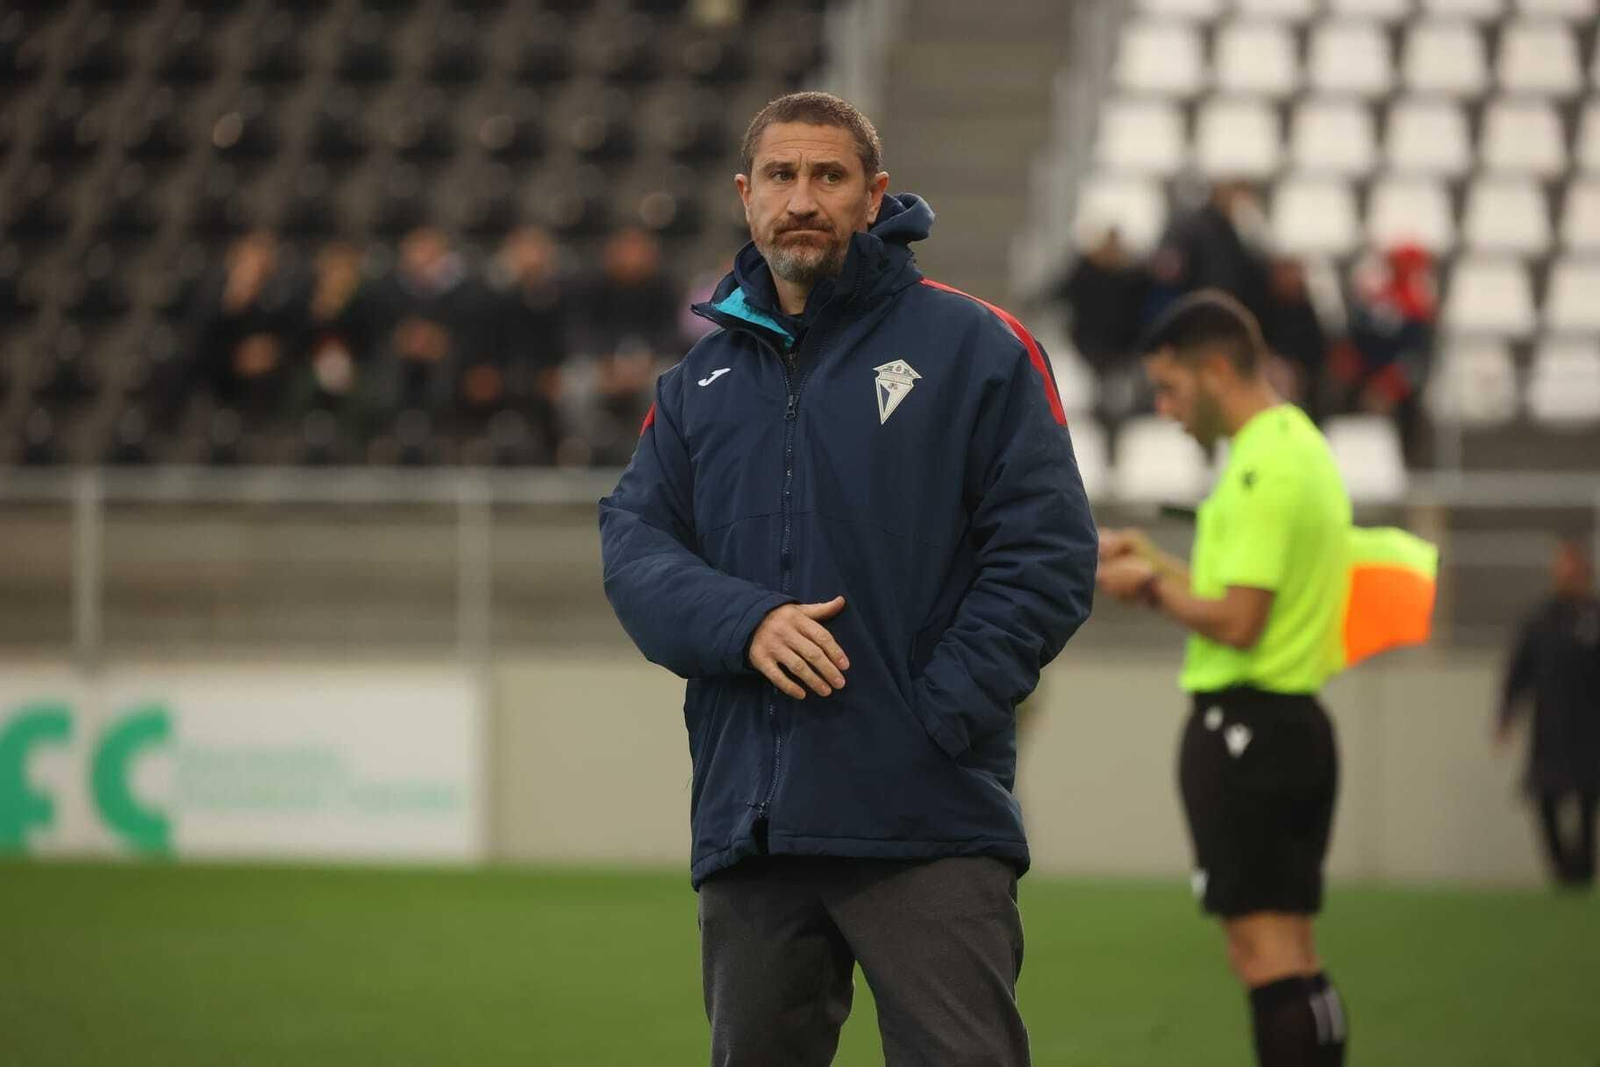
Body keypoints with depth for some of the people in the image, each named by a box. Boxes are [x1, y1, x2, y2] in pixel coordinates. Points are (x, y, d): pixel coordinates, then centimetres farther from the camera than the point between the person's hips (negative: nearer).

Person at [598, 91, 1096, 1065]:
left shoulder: (971, 346, 2)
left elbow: (1049, 549, -3)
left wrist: (939, 714, -12)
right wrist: (743, 622, -14)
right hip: (746, 828, 5)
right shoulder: (702, 381, 16)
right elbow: (633, 545, 7)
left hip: (930, 826, -5)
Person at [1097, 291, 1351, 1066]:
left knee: (1264, 950, -10)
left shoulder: (1261, 468, -16)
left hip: (1243, 724, -10)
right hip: (1297, 719, 10)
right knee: (1290, 954, 11)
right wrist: (1160, 562, 16)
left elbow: (1237, 622, -21)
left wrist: (1151, 587, -7)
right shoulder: (1304, 446, 14)